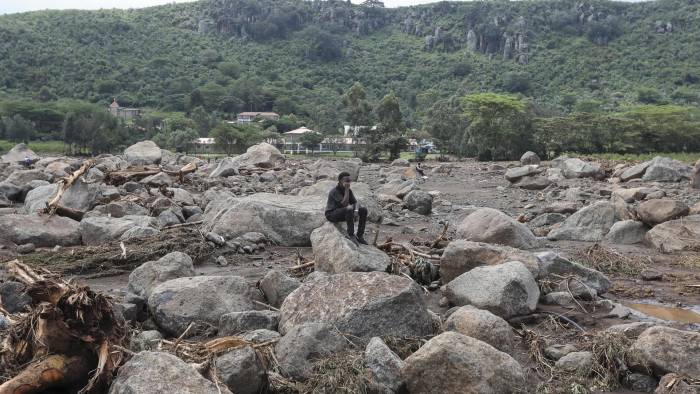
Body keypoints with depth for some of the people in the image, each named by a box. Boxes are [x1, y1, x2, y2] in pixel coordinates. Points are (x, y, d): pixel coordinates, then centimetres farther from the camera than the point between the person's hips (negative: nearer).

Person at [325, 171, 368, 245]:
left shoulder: (349, 190, 2)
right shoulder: (334, 191, -22)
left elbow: (356, 203, 0)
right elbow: (345, 204, -30)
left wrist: (356, 210, -23)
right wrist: (346, 189, -26)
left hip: (342, 214, 8)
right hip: (332, 214, -8)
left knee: (364, 210, -6)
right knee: (349, 209, -36)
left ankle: (359, 235, -6)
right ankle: (351, 235, -24)